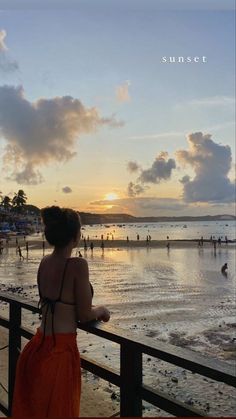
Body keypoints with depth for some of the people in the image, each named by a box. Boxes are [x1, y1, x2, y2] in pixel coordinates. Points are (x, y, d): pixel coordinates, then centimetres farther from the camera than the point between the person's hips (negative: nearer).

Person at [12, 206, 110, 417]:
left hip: (36, 348, 7)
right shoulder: (78, 265, -20)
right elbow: (85, 316, -13)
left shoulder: (44, 262, 1)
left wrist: (93, 309, 18)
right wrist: (101, 310, 8)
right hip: (60, 351, -6)